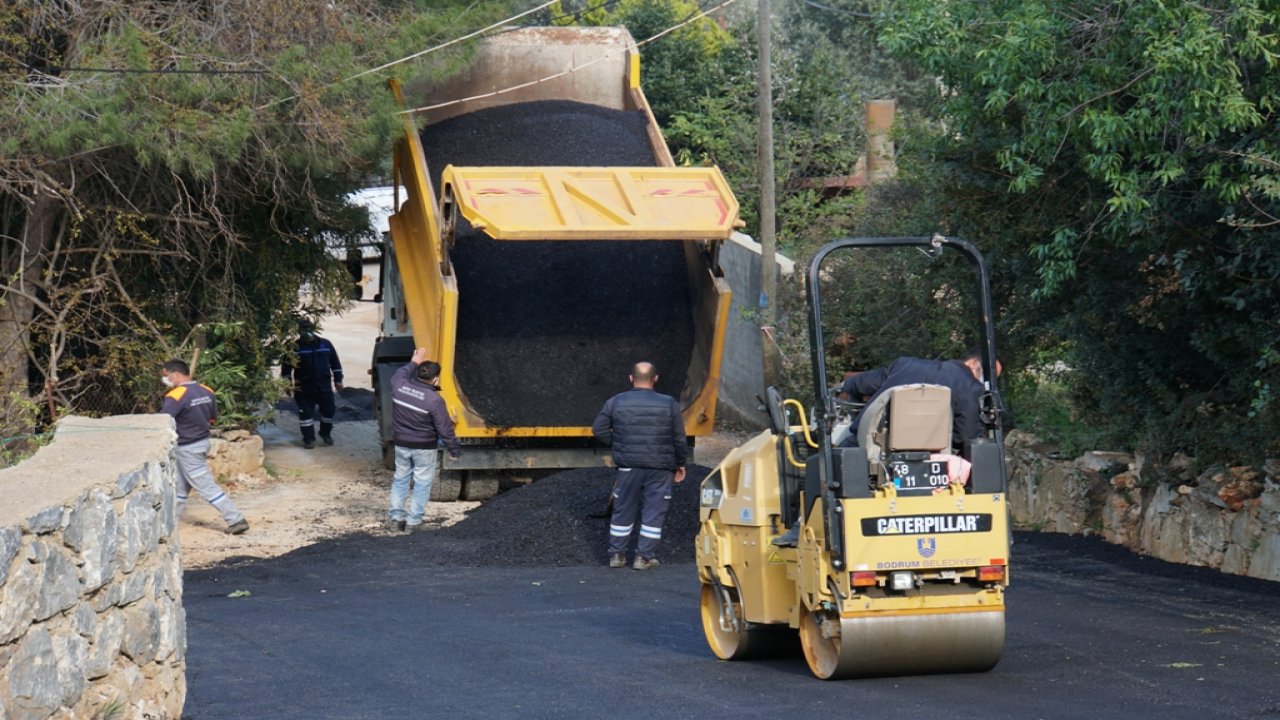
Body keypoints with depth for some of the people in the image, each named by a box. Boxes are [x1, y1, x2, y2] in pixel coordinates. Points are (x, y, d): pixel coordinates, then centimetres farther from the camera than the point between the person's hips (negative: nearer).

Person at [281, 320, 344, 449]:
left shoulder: (325, 344, 2)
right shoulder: (295, 348, -5)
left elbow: (335, 363, 11)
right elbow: (286, 367, 0)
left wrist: (338, 380, 9)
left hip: (324, 387, 2)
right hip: (304, 389, -2)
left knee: (328, 411, 9)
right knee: (306, 413, -3)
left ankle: (326, 433, 32)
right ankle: (309, 439, 8)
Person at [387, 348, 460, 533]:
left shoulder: (399, 387, -10)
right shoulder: (434, 400, -23)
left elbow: (399, 375, 18)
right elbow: (445, 429, -16)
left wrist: (414, 362, 27)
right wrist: (454, 449, -4)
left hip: (401, 444, 5)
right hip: (424, 448, -5)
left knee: (400, 479, 20)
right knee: (422, 483, 7)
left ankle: (396, 516, 20)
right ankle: (413, 521, 8)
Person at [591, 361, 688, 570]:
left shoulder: (616, 402, -2)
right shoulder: (669, 404, -4)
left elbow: (599, 429, -1)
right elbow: (679, 439, 1)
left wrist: (617, 445, 12)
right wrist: (680, 464, 14)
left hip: (628, 466, 1)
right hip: (659, 467, -1)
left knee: (623, 510, 12)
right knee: (653, 512, 5)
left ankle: (617, 555, 17)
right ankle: (644, 557, 3)